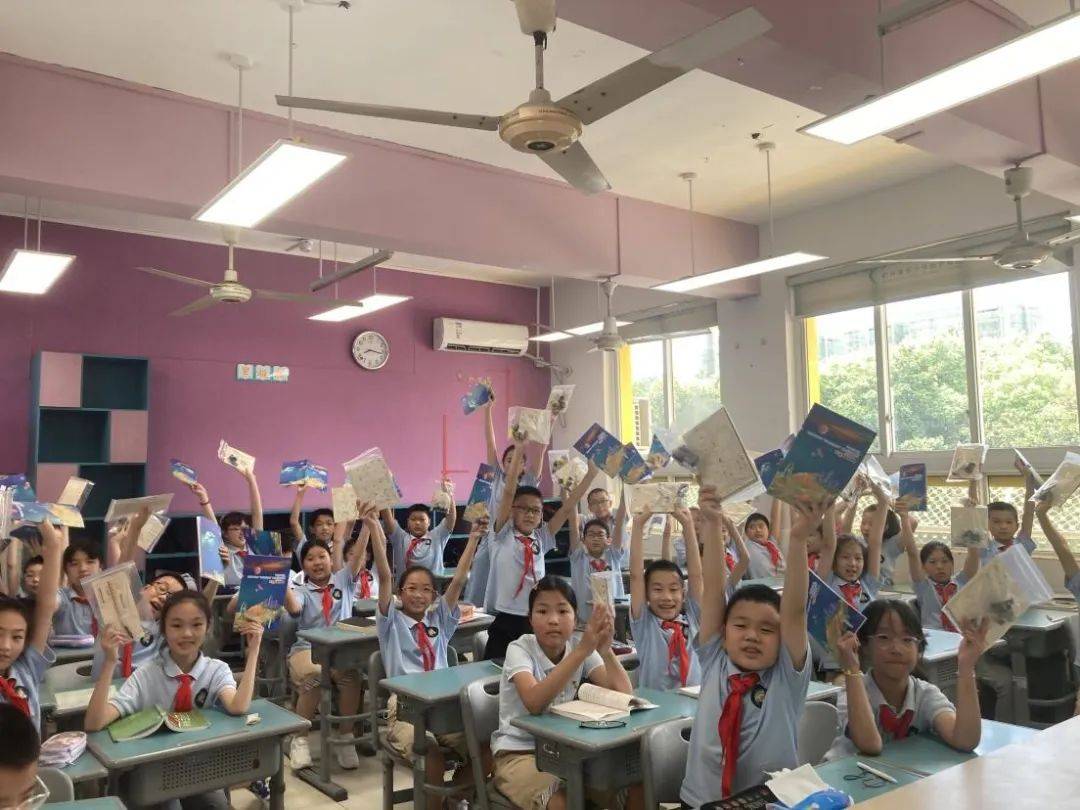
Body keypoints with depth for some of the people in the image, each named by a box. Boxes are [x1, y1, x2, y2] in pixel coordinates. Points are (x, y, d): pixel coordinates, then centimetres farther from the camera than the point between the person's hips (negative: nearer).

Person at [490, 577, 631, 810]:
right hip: (519, 752, -5)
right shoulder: (519, 649, -16)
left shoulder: (580, 648, -3)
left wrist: (605, 649, -32)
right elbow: (535, 703, -36)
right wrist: (583, 649, -40)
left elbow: (623, 693, -15)